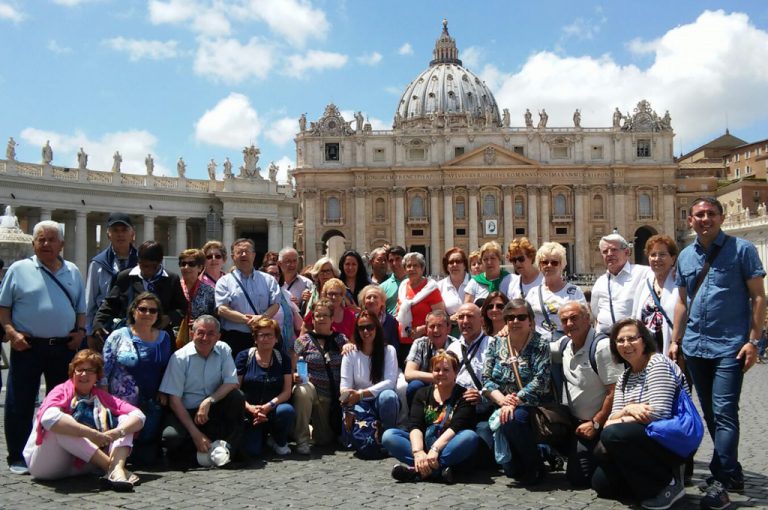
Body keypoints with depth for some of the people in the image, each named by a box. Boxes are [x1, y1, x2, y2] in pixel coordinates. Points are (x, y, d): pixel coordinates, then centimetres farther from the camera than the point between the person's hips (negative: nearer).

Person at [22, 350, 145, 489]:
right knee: (59, 426, -31)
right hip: (45, 464, -4)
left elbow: (138, 416, -4)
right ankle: (111, 467, -31)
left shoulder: (102, 397, 7)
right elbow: (49, 418, -33)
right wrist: (92, 433, -36)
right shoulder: (62, 392, -8)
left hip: (82, 464, 5)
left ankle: (117, 468, -34)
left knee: (124, 419, -5)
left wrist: (117, 432, -25)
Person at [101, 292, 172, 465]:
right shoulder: (118, 337, -1)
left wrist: (164, 392, 2)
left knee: (148, 456, -2)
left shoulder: (164, 338, 10)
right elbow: (104, 372, -3)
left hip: (152, 408, 3)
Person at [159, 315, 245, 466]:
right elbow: (174, 400, -13)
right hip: (186, 412, -2)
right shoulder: (179, 358, -11)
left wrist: (208, 401, -27)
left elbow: (231, 383, -9)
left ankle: (228, 447, -17)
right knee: (171, 437, -32)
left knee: (237, 397, -25)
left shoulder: (223, 350, -2)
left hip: (213, 410, 2)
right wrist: (195, 434, -19)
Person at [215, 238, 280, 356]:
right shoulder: (225, 281, 7)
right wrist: (246, 320, -14)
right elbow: (222, 309, -5)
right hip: (234, 338, -2)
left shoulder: (268, 280, 14)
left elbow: (275, 304, 4)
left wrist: (263, 317, -16)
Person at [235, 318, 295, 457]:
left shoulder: (283, 359, 7)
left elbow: (287, 391, -1)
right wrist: (250, 408, -20)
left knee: (287, 411, -33)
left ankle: (279, 441, 1)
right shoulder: (244, 357, 1)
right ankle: (261, 436, 14)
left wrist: (269, 406, -18)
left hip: (273, 411, 2)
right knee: (252, 450, -25)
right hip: (249, 412, -2)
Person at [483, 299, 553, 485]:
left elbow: (540, 380, -15)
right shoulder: (495, 344, 9)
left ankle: (535, 467, -13)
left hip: (531, 405, -2)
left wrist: (515, 402, -25)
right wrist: (502, 400, -17)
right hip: (502, 407, 2)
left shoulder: (540, 344, -2)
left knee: (513, 418, -35)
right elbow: (486, 379, 2)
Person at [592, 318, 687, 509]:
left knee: (613, 435, -29)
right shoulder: (624, 377, 11)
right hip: (645, 441, 8)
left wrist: (619, 421, -14)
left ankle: (668, 482, -12)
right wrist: (628, 409, -20)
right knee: (601, 482, -4)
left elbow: (659, 413, -24)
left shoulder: (657, 364, -13)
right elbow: (612, 419, 2)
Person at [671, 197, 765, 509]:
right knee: (710, 414, 13)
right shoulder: (685, 256, 11)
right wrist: (675, 341, 11)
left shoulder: (741, 249, -3)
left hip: (729, 346, -6)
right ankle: (732, 472, 26)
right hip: (695, 346, 6)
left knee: (724, 413, -10)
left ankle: (721, 482, -6)